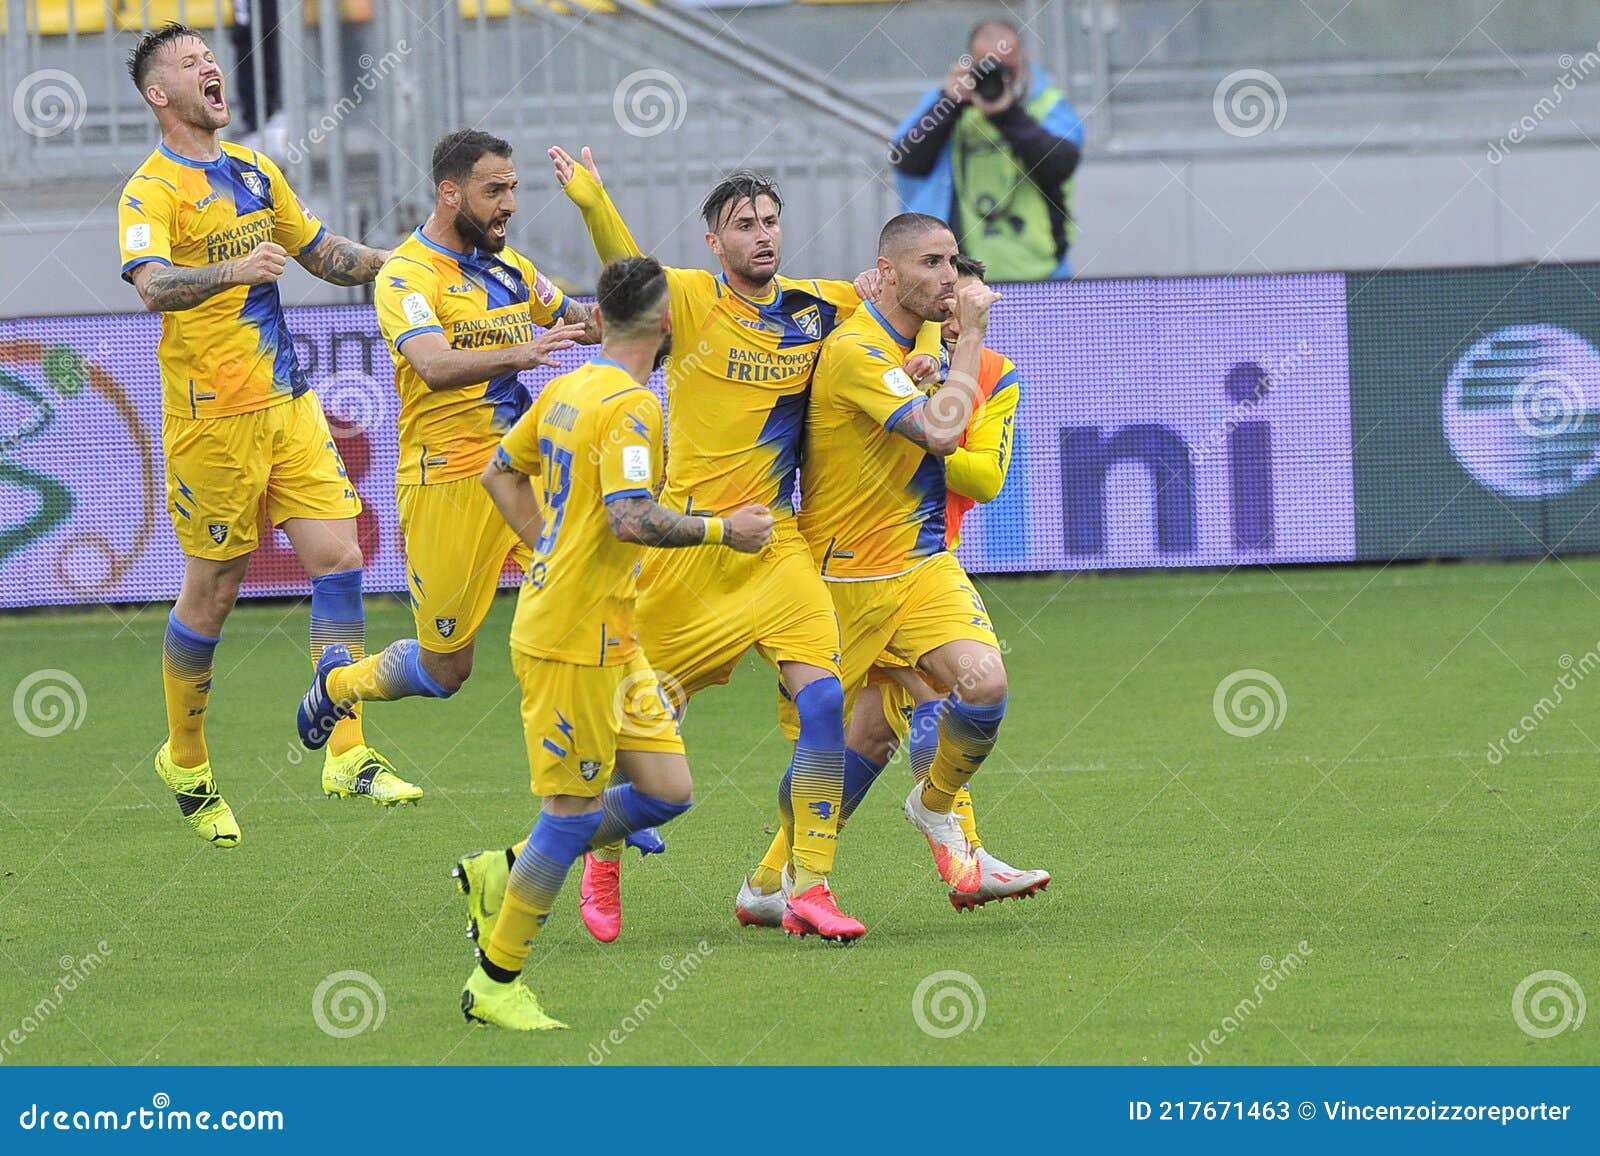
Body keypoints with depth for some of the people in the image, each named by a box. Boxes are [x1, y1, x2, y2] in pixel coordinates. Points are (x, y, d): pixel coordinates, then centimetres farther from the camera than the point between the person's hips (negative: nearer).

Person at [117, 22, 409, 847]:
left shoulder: (254, 173, 13)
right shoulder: (151, 192, -11)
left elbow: (320, 253, 25)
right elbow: (151, 284, -29)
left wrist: (395, 260, 8)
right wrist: (232, 271, -46)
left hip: (288, 401, 6)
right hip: (212, 416, -6)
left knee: (338, 557, -5)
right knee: (212, 592, 2)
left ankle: (347, 755, -2)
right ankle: (185, 764, 21)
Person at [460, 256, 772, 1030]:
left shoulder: (568, 389, 10)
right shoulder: (630, 405, -17)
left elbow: (500, 474, 22)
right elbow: (630, 519, -27)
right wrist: (723, 530, -16)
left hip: (609, 639, 9)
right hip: (575, 639, -9)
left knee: (667, 791, 9)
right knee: (574, 811, -2)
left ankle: (511, 874, 18)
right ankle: (495, 982, 6)